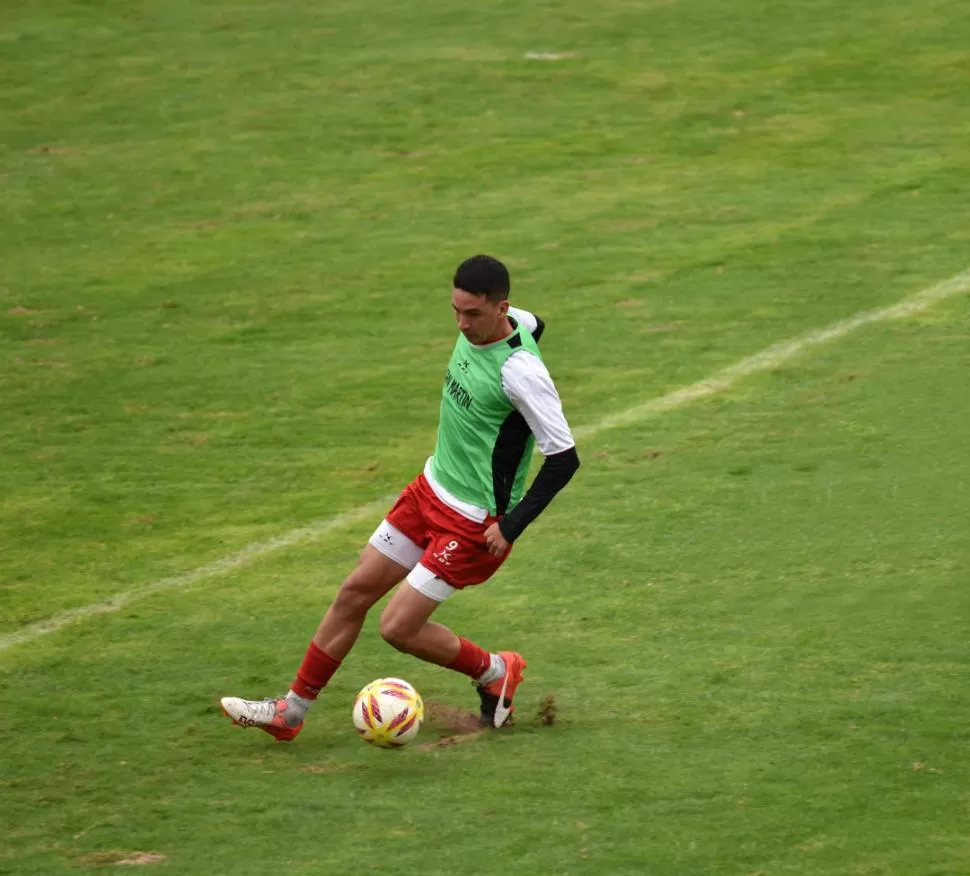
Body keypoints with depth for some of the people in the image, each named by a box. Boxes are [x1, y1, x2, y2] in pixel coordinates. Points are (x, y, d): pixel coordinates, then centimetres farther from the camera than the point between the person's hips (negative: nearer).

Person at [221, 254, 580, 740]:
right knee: (355, 591, 10)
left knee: (398, 627, -7)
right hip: (432, 487, 9)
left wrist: (511, 526, -22)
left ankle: (495, 672, 18)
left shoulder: (520, 371, -28)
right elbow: (533, 322, 22)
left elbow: (564, 458, -24)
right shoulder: (478, 328, -4)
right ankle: (292, 710, 21)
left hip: (474, 523, -9)